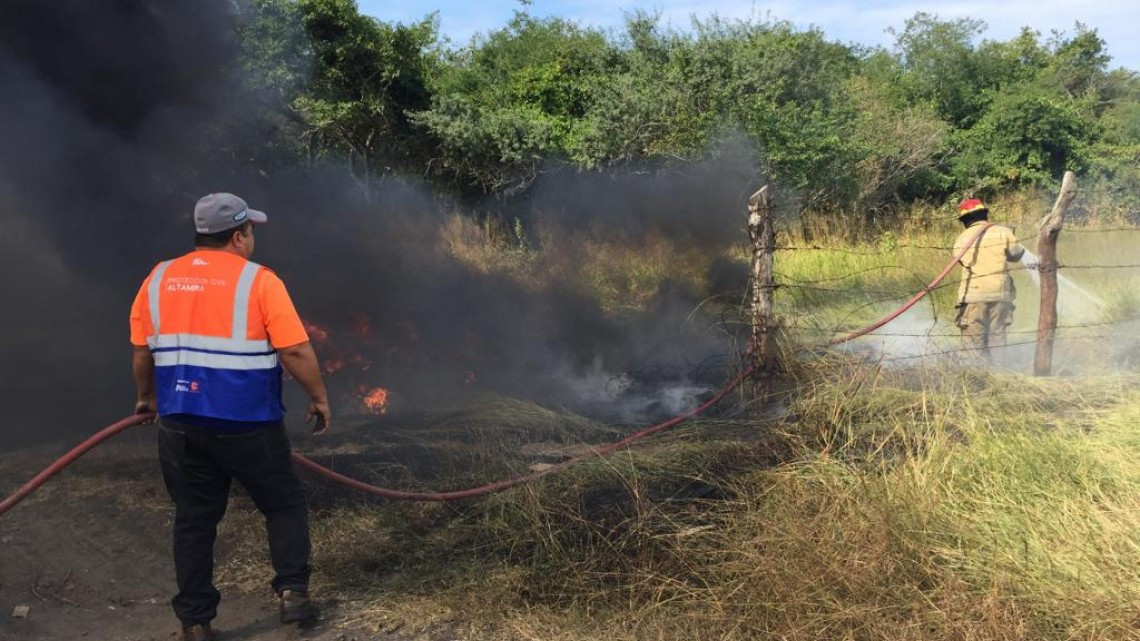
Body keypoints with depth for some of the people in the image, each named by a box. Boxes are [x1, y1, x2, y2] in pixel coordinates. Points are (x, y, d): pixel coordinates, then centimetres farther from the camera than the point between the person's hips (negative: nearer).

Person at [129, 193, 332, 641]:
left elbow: (142, 353, 12)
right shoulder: (258, 281, -8)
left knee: (193, 521, 14)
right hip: (247, 422, -4)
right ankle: (293, 592, 9)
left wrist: (148, 397, 28)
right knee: (284, 504, 15)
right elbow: (296, 352, -12)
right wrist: (319, 398, 1)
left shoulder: (158, 280, 6)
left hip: (182, 422, 4)